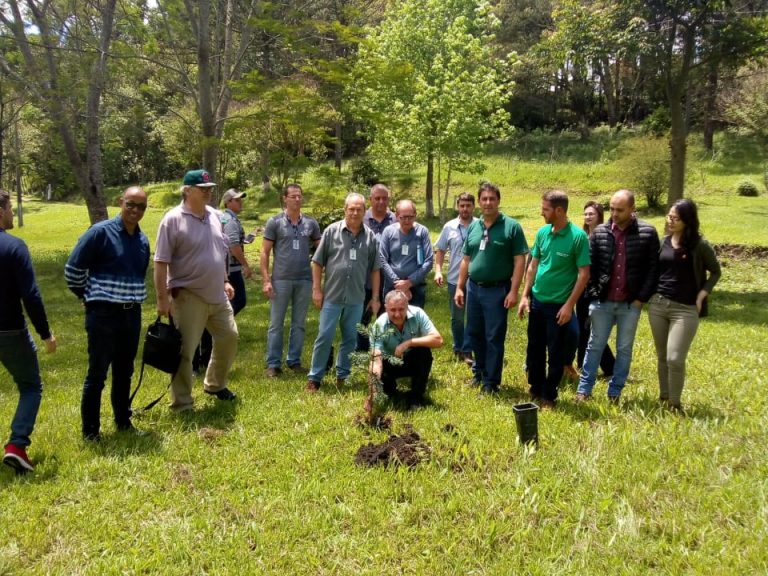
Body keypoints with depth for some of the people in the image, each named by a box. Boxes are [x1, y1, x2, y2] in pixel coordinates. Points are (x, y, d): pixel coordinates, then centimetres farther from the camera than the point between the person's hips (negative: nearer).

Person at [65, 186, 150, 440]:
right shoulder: (101, 232, -11)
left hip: (132, 314, 6)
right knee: (97, 373, 1)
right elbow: (73, 268, -7)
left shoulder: (143, 240, 9)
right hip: (103, 314, -6)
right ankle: (90, 429, 11)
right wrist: (87, 296, 2)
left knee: (124, 371, 15)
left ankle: (123, 420, 28)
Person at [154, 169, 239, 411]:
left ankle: (215, 384, 37)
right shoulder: (173, 219, -14)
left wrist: (225, 281, 18)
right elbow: (161, 261, -15)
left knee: (229, 337, 17)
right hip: (188, 296, -7)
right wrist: (162, 297, -18)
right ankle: (181, 403, 10)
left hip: (217, 295, 8)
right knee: (184, 350, -1)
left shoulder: (214, 216, 9)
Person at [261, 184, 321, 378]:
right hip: (281, 279, -3)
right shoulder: (274, 222, -1)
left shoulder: (311, 223, 6)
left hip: (305, 280, 3)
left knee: (299, 324, 10)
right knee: (276, 324, 3)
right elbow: (265, 253, -1)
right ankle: (273, 364, 11)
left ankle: (294, 361, 21)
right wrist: (266, 280, -9)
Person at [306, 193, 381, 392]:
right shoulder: (332, 231, -3)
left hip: (356, 298, 3)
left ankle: (343, 376, 24)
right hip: (332, 295, -2)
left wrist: (375, 297, 7)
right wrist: (316, 289, -4)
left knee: (350, 338, 11)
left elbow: (375, 269, 8)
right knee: (324, 337, 1)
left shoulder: (370, 236, 4)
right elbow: (317, 262, 0)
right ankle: (315, 377, 11)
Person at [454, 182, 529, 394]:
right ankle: (480, 371, 34)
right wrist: (459, 287, 9)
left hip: (497, 290, -5)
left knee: (494, 337, 2)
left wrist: (514, 291, -16)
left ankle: (491, 381, 12)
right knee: (475, 333, 15)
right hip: (473, 288, 5)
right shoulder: (473, 227, 8)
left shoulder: (512, 226, -8)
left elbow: (519, 261, -10)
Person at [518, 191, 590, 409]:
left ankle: (549, 396, 21)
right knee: (535, 349, 15)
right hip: (537, 301, 5)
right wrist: (525, 295, 5)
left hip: (559, 305, -5)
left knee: (555, 354, 7)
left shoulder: (578, 236, -15)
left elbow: (584, 274, -13)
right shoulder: (542, 232, 1)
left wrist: (569, 305, -16)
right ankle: (535, 390, 31)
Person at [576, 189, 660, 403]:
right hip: (602, 302, 1)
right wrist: (593, 293, -4)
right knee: (595, 345, 9)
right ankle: (584, 389, 17)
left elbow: (653, 268, -4)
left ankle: (614, 392, 22)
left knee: (624, 349, 10)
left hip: (630, 304, -1)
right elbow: (589, 266, 3)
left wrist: (642, 298, -8)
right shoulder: (599, 232, -1)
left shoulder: (647, 233, -6)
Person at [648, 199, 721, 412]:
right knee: (662, 356, 12)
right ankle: (663, 398, 25)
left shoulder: (699, 245, -7)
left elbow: (715, 272, 4)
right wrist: (652, 293, 4)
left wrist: (700, 297, -4)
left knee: (675, 359, -9)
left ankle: (675, 404, 7)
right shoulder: (664, 241, 5)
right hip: (657, 304, 4)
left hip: (685, 309, -4)